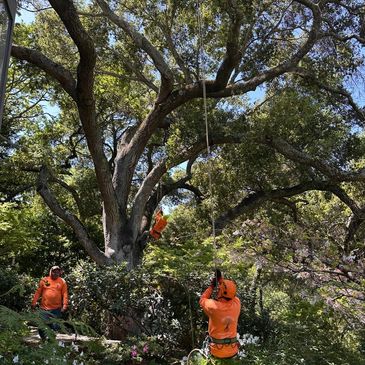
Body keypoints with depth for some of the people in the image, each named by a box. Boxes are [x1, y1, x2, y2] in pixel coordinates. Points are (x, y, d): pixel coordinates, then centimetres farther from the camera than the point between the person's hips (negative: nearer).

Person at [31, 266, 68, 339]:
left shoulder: (62, 282, 2)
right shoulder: (44, 280, 4)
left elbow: (65, 294, -2)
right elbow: (38, 292, 5)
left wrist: (65, 305, -12)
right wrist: (34, 302, 0)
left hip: (56, 309, 0)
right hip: (44, 309, 0)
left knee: (55, 327, 3)